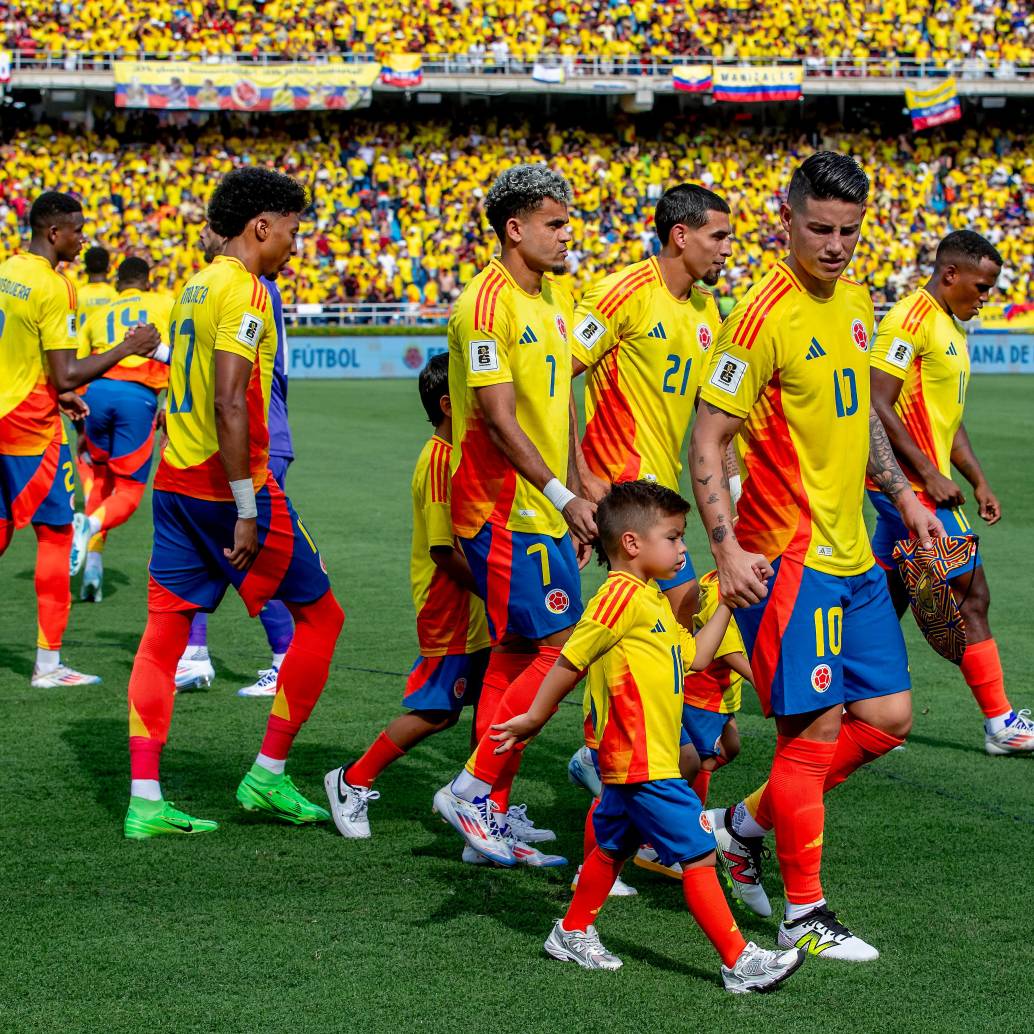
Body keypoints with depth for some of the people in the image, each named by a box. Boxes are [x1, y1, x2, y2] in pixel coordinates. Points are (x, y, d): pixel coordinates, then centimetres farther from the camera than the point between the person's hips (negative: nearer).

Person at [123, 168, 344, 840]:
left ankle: (145, 800, 4)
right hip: (228, 482, -9)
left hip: (175, 481, 9)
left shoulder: (197, 287, 15)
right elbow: (229, 405, -22)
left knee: (165, 632, 6)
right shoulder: (244, 291, -13)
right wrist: (247, 512, -21)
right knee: (320, 615, 4)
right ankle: (268, 776, 6)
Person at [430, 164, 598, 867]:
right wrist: (563, 497, -23)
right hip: (507, 510, -9)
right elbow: (498, 417, -20)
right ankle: (472, 790, -4)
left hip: (545, 510, 9)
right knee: (559, 645, -12)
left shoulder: (555, 296, 14)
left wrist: (575, 496, 17)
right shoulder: (488, 302, -15)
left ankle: (491, 815, 15)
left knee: (514, 654, 10)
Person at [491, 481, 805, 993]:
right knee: (698, 854, -8)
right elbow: (570, 661, -15)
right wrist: (534, 719, -11)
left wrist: (727, 604, 17)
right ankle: (738, 962, -6)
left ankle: (574, 933, 35)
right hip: (645, 764, -11)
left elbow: (694, 656, 19)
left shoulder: (652, 600, 16)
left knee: (613, 845, 22)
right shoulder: (622, 594, -16)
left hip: (630, 762, 11)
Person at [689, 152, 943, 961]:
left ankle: (745, 823, 24)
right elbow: (707, 440, -15)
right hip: (788, 555, -8)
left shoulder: (855, 301, 10)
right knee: (815, 727, -5)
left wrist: (903, 496, 21)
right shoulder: (765, 315, -15)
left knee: (888, 718, 10)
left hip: (852, 553, 8)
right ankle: (804, 917, 7)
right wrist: (726, 549, -23)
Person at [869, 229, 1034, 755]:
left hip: (920, 485, 10)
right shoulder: (911, 319, -14)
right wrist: (929, 474, -21)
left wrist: (979, 481, 18)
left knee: (888, 600, 11)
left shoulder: (950, 327, 18)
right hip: (910, 484, -10)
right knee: (970, 591, -5)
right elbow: (879, 406, -21)